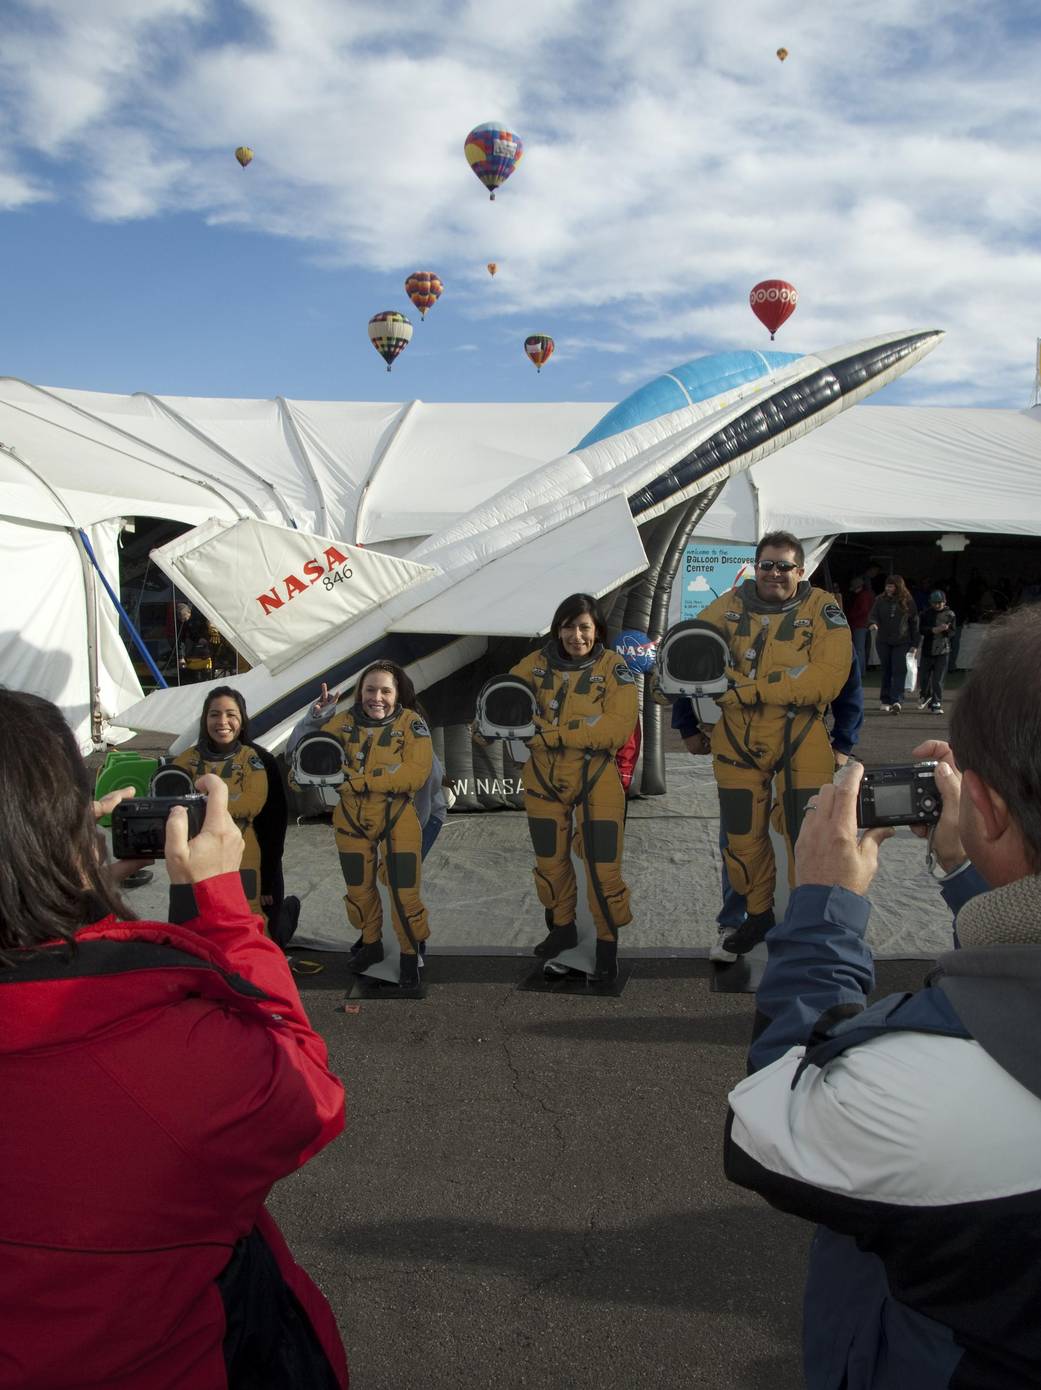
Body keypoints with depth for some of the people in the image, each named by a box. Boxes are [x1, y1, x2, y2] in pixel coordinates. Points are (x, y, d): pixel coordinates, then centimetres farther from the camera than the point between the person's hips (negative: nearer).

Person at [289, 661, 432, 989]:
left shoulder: (411, 723, -12)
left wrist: (357, 778, -25)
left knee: (404, 892, -2)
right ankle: (371, 943, 41)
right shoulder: (344, 722, -3)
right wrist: (315, 717, -20)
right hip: (352, 819, 4)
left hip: (397, 819, -3)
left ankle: (411, 955, 21)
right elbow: (298, 751, -1)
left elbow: (417, 773, -23)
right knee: (359, 888, 17)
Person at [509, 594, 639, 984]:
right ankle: (562, 928, 39)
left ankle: (608, 944, 16)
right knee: (550, 860, 17)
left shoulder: (613, 667, -9)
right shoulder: (537, 663, 1)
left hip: (595, 779, -4)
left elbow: (618, 727, -19)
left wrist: (556, 733, -24)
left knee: (602, 866, -4)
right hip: (543, 777, 4)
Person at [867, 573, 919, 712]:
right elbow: (873, 615, 2)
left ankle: (896, 701, -16)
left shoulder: (907, 602, 0)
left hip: (902, 642, -1)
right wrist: (872, 623, -24)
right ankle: (885, 700, 18)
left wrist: (914, 644, 2)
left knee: (899, 671, -10)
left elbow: (914, 623, 4)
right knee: (886, 671, 9)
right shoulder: (880, 600, 2)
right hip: (884, 641, 1)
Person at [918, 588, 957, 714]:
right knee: (923, 676, 7)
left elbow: (953, 631, 0)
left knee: (938, 680, -5)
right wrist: (933, 630, -19)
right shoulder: (926, 613, 4)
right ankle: (925, 695, 35)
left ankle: (936, 704, 0)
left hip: (943, 651, -1)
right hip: (927, 650, 2)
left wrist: (945, 630, -21)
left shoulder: (950, 614, 3)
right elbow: (921, 629, -3)